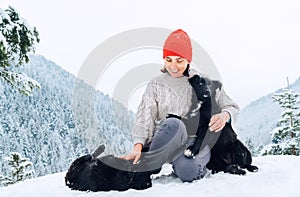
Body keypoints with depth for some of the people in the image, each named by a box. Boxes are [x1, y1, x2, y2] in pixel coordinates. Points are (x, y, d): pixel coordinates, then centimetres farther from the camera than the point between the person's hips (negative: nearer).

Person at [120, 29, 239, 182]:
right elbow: (144, 119, 1)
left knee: (187, 172, -36)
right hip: (164, 144, 1)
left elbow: (232, 107, 16)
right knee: (172, 123, -36)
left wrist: (224, 115, -9)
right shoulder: (156, 85, 13)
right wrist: (138, 147, -17)